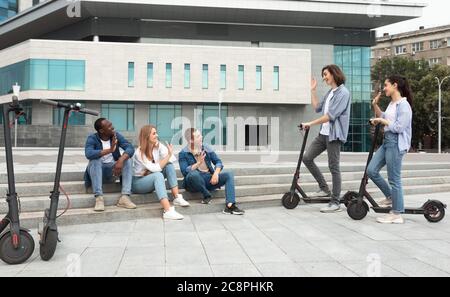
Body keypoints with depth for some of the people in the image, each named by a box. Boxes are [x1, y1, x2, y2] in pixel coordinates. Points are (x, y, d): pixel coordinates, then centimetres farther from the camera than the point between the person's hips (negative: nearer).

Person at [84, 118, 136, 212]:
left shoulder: (116, 135, -4)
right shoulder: (92, 138, -12)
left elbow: (130, 148, -17)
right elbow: (88, 154, -32)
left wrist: (121, 160, -36)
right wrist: (110, 150, -39)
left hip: (113, 171, 3)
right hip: (97, 170, -2)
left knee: (127, 160, -22)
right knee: (95, 160, -31)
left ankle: (124, 197, -31)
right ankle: (99, 198, -37)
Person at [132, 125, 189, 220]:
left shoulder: (158, 145, -6)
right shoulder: (139, 152, -21)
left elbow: (172, 159, -16)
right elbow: (155, 169, -30)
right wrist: (168, 155, -33)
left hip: (153, 179, 6)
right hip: (138, 182, -6)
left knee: (169, 165, -18)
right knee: (158, 175, -36)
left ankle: (177, 198, -23)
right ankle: (168, 211, -51)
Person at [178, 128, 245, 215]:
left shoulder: (207, 148, 9)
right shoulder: (183, 153, -4)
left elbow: (218, 162, 7)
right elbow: (184, 171, -16)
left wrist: (216, 173, -13)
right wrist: (198, 163, -24)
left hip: (209, 179, 5)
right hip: (196, 180, -4)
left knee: (229, 174, -14)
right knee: (193, 174, -38)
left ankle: (230, 205, -29)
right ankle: (206, 195, -13)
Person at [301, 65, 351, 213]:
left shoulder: (343, 93, -12)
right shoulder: (329, 92, 16)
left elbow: (331, 115, -20)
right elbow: (317, 108, 21)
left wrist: (310, 123, -17)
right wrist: (313, 90, 17)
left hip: (334, 134, -9)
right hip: (323, 133, 9)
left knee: (334, 167, -5)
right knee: (307, 158, 6)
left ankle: (335, 202, 4)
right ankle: (324, 188, 16)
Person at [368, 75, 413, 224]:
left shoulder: (403, 105, -13)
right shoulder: (391, 104, 15)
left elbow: (399, 127, -20)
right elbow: (383, 118, 23)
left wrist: (382, 121, -11)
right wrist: (375, 105, 13)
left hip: (396, 143, -9)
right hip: (387, 141, 9)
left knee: (394, 179, -4)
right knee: (371, 170, 6)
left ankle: (397, 214, 6)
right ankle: (390, 197, 22)